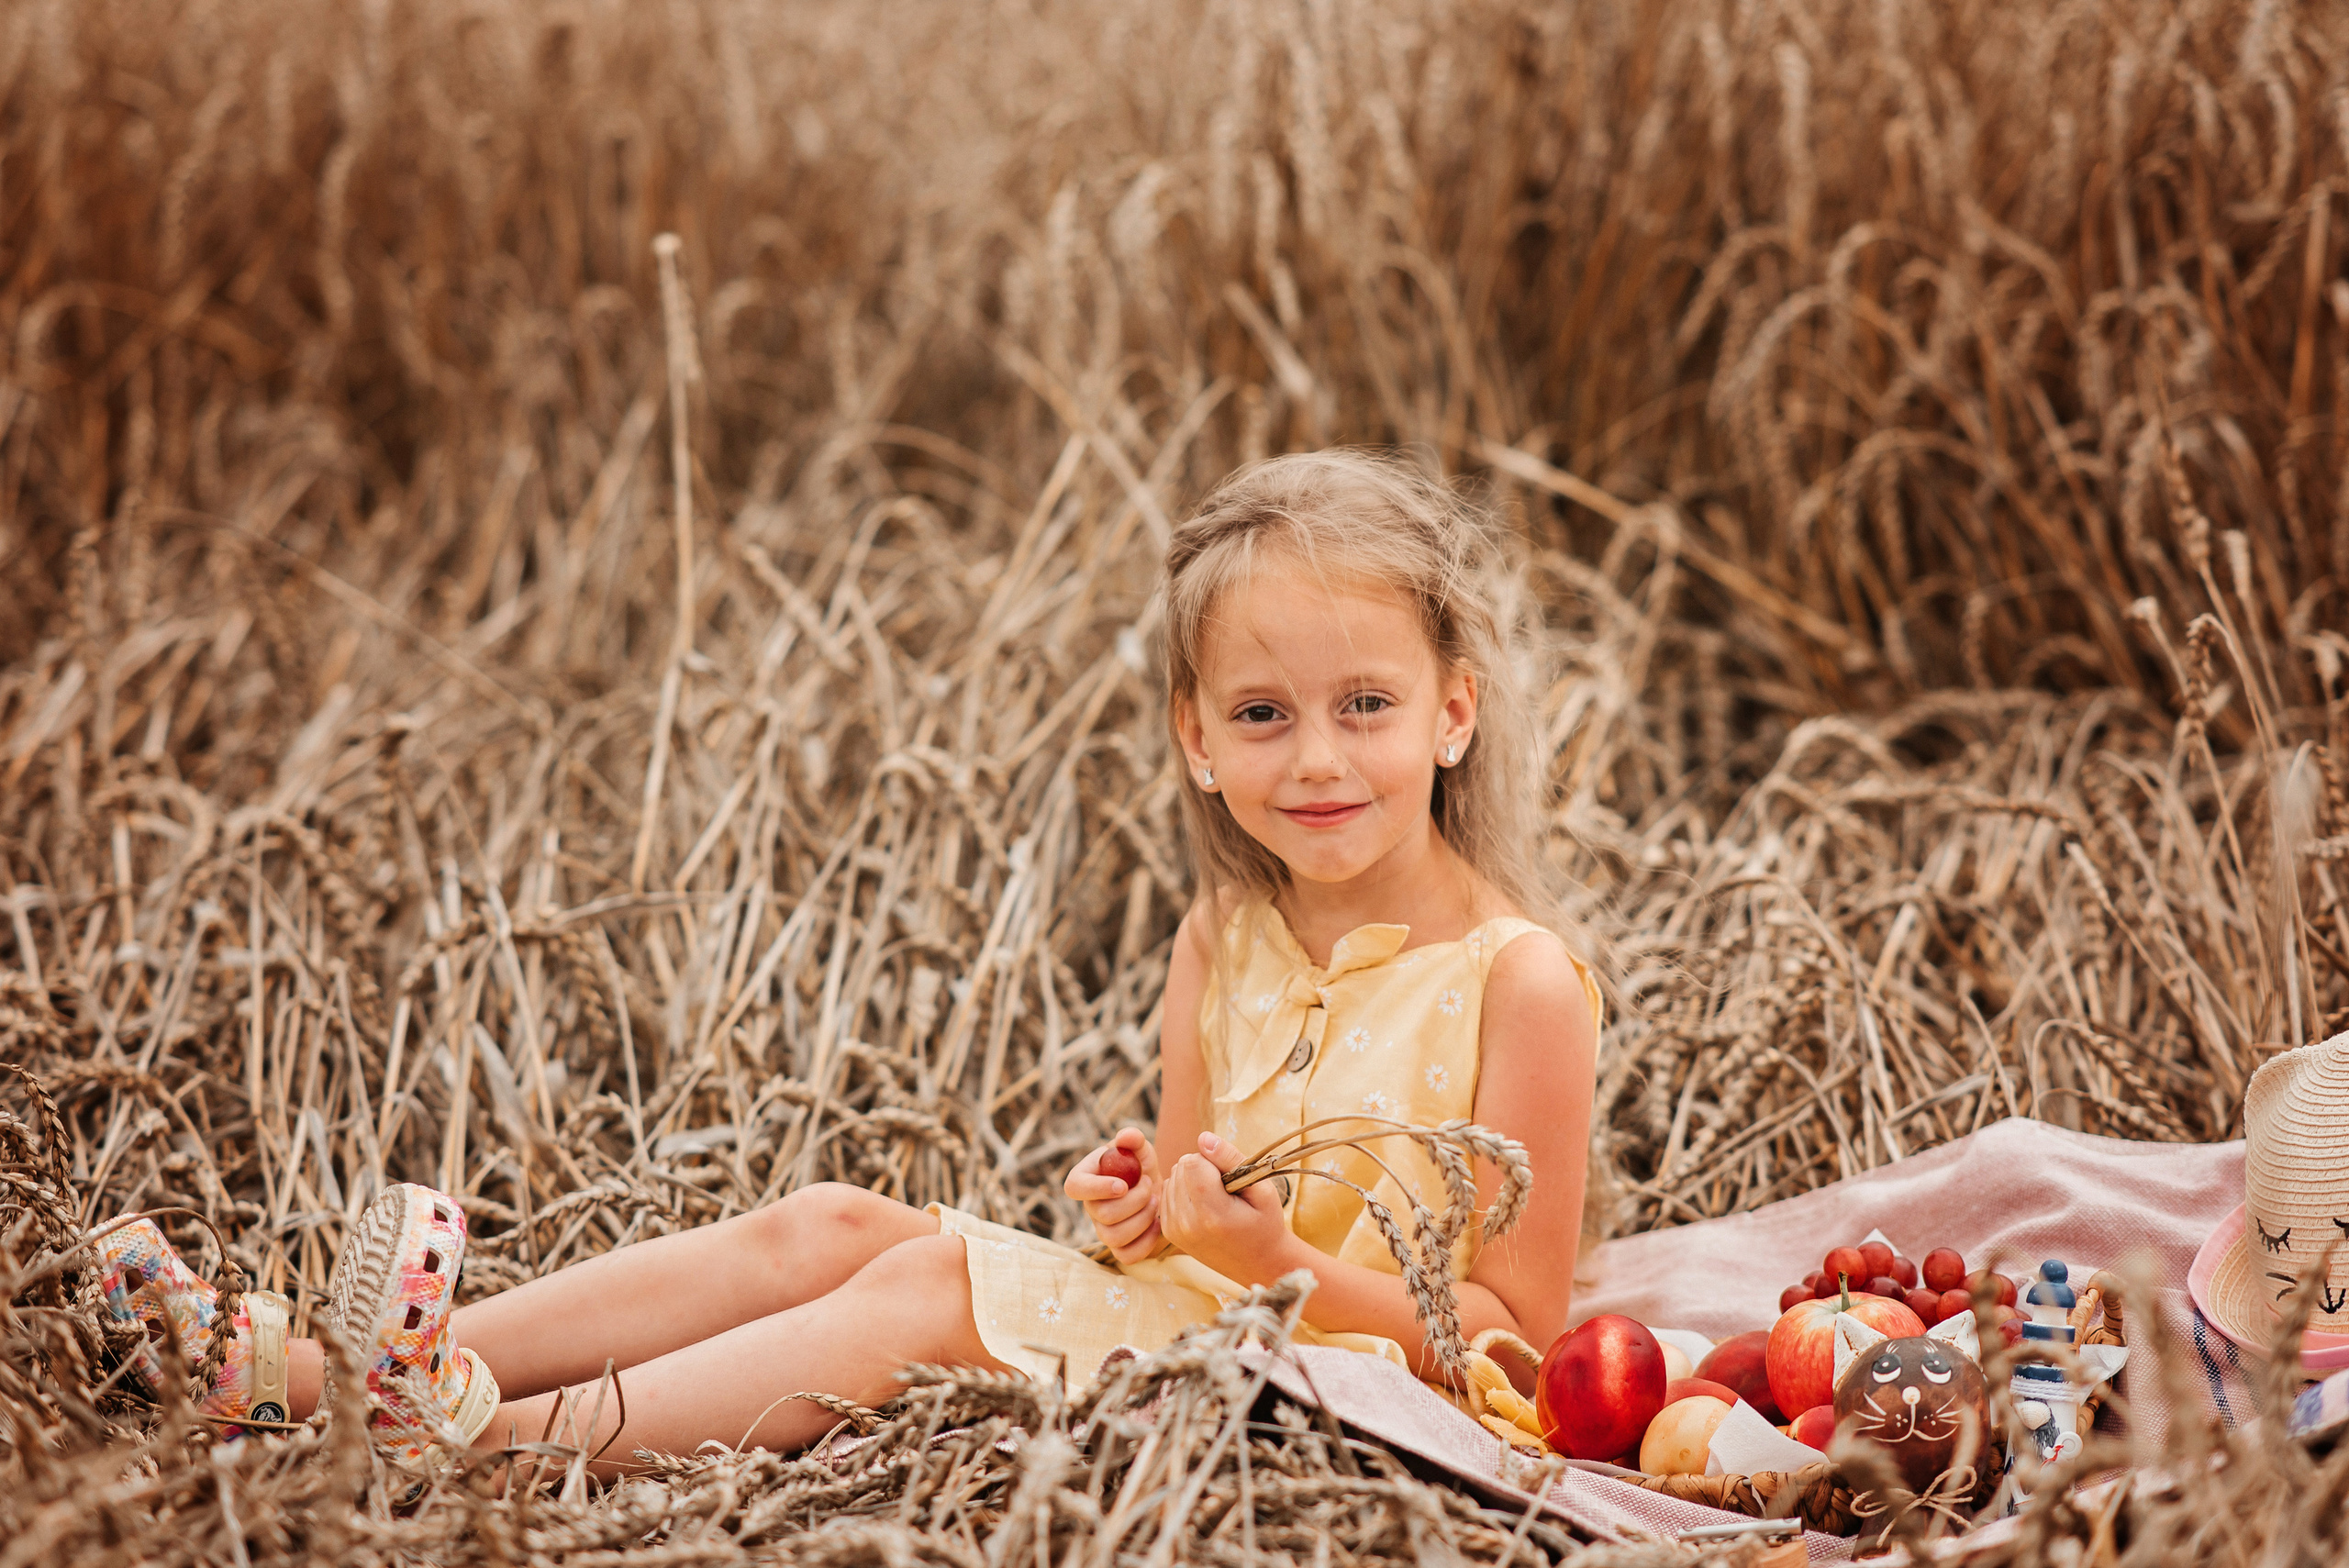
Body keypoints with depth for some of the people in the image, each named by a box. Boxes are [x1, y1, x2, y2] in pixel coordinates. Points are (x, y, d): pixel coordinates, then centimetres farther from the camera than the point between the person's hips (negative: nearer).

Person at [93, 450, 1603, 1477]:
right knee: (837, 1224, -8)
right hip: (1168, 1314, 7)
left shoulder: (1516, 981, -14)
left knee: (931, 1280, -23)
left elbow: (1515, 1324, -13)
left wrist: (1284, 1260, -25)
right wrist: (1140, 1203, -5)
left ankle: (514, 1432, -31)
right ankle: (299, 1369, -11)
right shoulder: (1222, 943, 8)